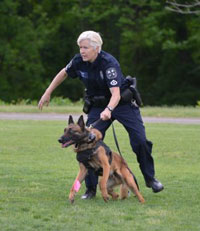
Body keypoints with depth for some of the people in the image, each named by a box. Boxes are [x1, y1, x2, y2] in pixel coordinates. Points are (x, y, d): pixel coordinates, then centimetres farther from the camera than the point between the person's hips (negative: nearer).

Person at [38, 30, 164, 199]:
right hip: (97, 106, 4)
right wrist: (48, 92, 8)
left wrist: (108, 110, -58)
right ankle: (91, 188, -1)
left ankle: (150, 179, 12)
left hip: (123, 102, -4)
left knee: (140, 141, -10)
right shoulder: (79, 61, -15)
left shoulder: (109, 63, -31)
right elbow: (64, 73, 8)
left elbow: (116, 93, -40)